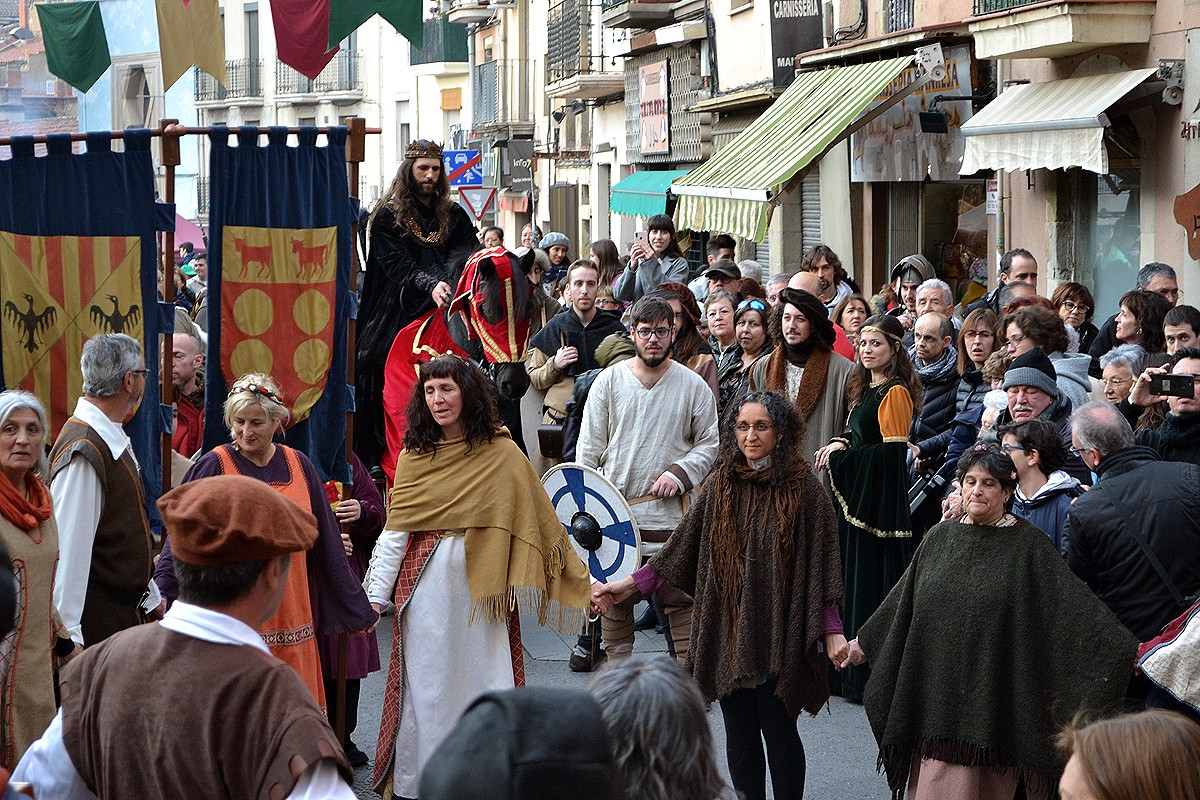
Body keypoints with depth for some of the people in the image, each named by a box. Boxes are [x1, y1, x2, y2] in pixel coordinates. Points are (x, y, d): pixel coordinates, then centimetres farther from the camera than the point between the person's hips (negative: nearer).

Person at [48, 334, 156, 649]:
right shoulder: (84, 452, -20)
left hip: (130, 611, 9)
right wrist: (69, 639, -24)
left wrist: (150, 597, 25)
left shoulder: (117, 441, 11)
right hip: (99, 619, -9)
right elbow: (69, 550, -23)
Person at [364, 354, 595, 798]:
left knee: (482, 678, 0)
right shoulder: (414, 456, 5)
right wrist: (375, 595, -2)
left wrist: (582, 582, 2)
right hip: (425, 587, 1)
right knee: (425, 683, 4)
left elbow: (541, 521, 3)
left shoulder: (501, 453, -1)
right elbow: (394, 530, 4)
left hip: (480, 586, -1)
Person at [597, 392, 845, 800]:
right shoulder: (721, 485, 5)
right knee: (739, 735, 8)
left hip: (780, 634, -3)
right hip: (728, 629, 4)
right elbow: (681, 547, 9)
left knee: (778, 731, 0)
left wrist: (831, 630, -10)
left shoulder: (804, 489, -5)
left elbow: (823, 566, -4)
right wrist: (629, 585, 5)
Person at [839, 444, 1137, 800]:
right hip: (939, 692, 3)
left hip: (993, 693, -3)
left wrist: (1120, 648, -18)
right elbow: (903, 597, 21)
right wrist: (865, 641, 29)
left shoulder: (1027, 544, -3)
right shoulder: (939, 538, 9)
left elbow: (1071, 601, -8)